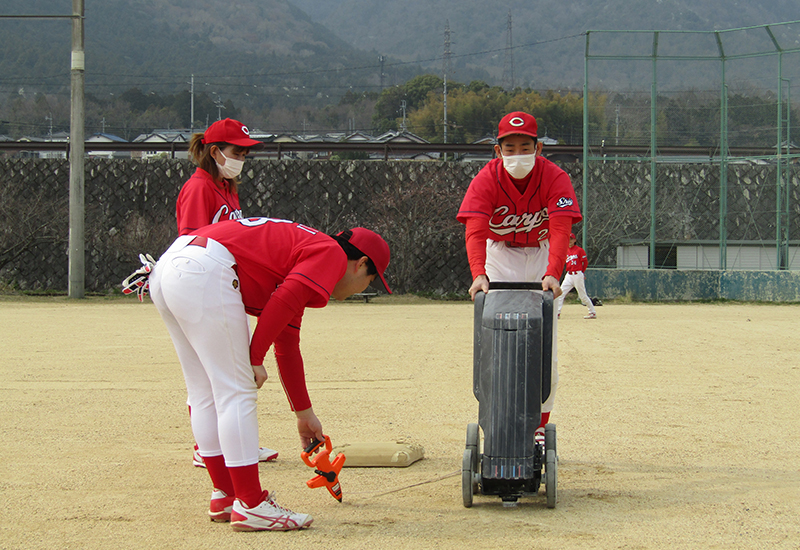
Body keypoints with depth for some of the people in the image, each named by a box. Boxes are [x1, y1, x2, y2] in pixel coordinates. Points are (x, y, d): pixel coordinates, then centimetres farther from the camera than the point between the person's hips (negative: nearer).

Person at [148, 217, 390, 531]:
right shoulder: (331, 253, 4)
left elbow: (287, 346, 38)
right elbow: (283, 301, -15)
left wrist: (303, 412, 44)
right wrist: (255, 358, -8)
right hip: (205, 274, -10)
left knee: (206, 396, 17)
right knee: (236, 393, -3)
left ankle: (224, 497, 26)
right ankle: (250, 506, 1)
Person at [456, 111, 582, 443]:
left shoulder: (555, 178, -21)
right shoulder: (486, 180, -20)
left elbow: (561, 231, -32)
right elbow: (475, 232, -32)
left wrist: (552, 274, -49)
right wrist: (479, 274, -50)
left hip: (541, 258, 0)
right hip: (499, 257, 0)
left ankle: (538, 428, 10)